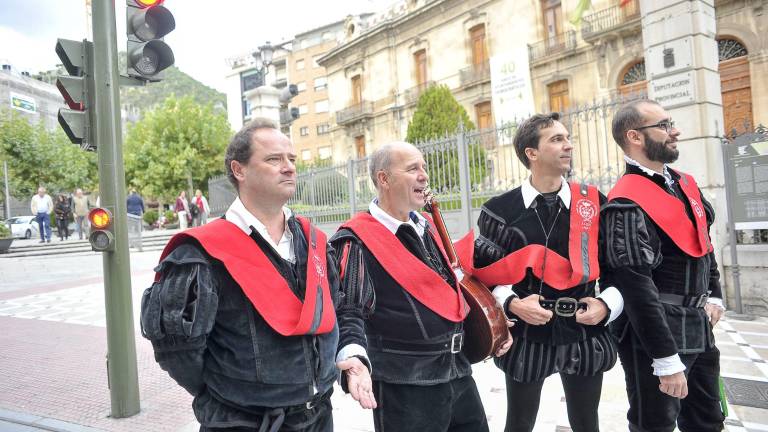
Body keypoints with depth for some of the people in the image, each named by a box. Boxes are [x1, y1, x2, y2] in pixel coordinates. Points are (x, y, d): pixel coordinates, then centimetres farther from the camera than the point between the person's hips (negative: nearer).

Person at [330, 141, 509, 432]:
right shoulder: (357, 241, -15)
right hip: (404, 384, -8)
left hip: (458, 370, 8)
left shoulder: (426, 227, 11)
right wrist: (353, 358, -36)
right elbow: (347, 310, -19)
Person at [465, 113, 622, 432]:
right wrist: (511, 303, -16)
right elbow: (483, 271, -1)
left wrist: (607, 304, -7)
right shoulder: (500, 209, -6)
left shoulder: (593, 202, 1)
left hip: (584, 333, 2)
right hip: (526, 335, -2)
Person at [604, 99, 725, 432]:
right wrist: (667, 360, -23)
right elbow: (636, 287, -25)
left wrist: (713, 295, 15)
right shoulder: (628, 203, -21)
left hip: (698, 326, 9)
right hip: (656, 330, -8)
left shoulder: (684, 184, 8)